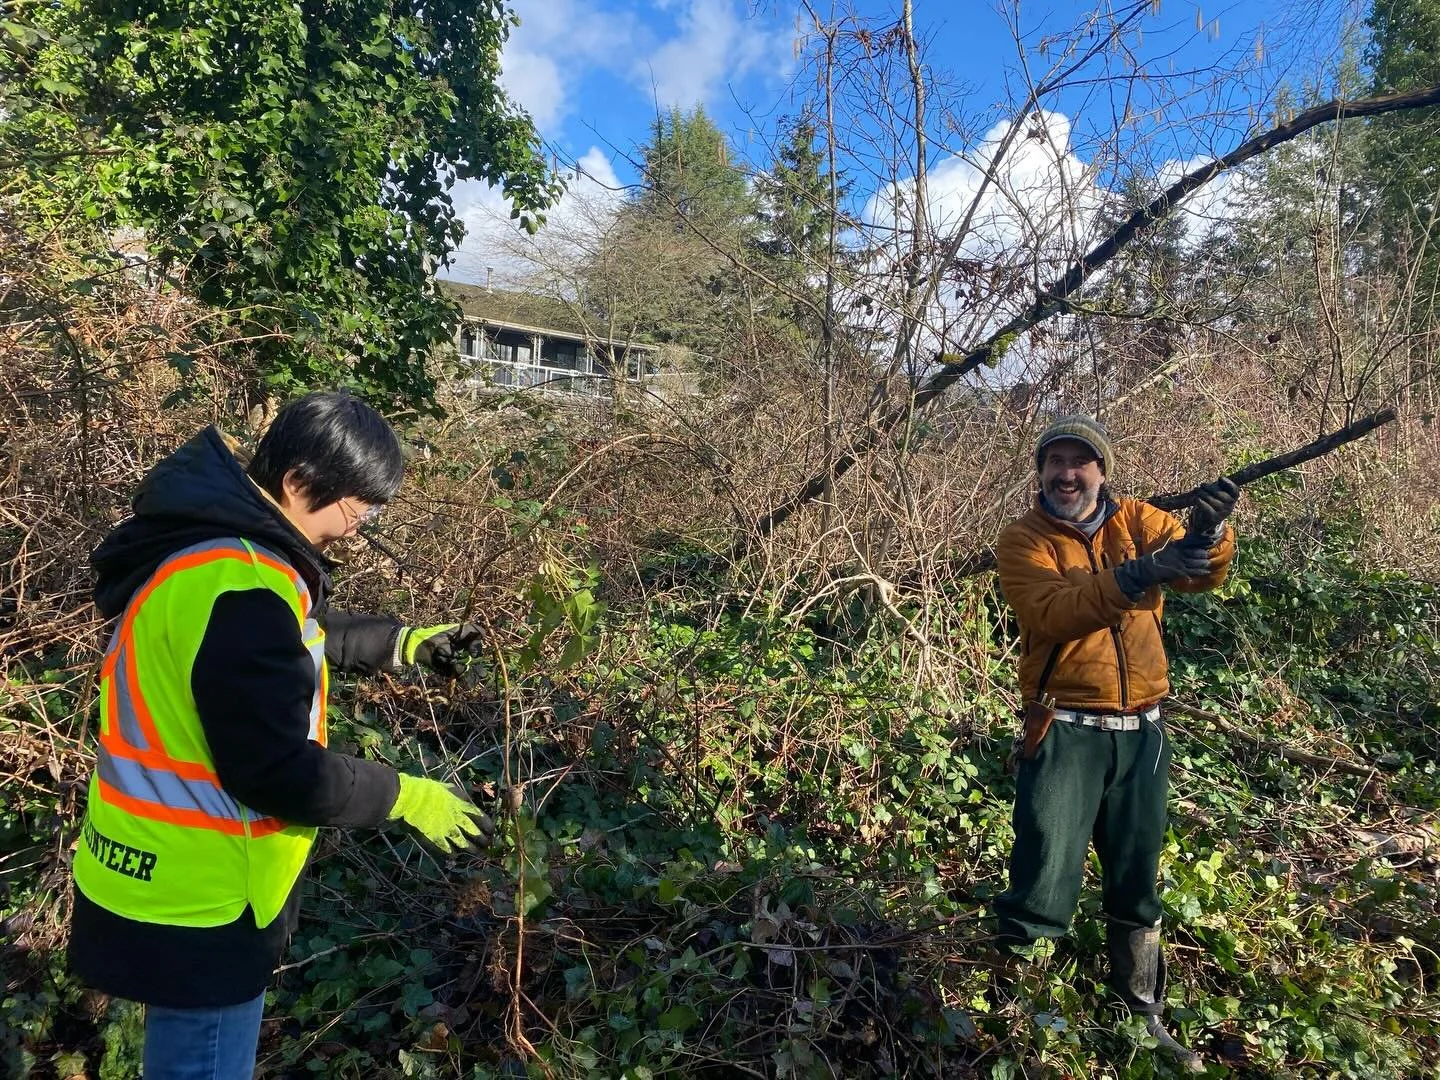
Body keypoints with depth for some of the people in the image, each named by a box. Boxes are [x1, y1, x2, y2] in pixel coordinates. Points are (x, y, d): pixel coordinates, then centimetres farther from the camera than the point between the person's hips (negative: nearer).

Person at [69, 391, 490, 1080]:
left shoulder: (214, 539, 2)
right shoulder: (236, 585, -31)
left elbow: (295, 638, 19)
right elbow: (278, 773, -29)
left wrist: (400, 643, 12)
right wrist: (406, 797, -16)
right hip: (196, 902, -10)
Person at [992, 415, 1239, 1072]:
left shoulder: (1137, 520, 5)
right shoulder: (1022, 541, -5)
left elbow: (1203, 574, -11)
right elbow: (1053, 611, -22)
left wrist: (1208, 531, -33)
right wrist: (1138, 574, -34)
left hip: (1141, 732, 4)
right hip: (1064, 730, -4)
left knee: (1137, 890, 19)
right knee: (1042, 890, -5)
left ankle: (1143, 1015, 40)